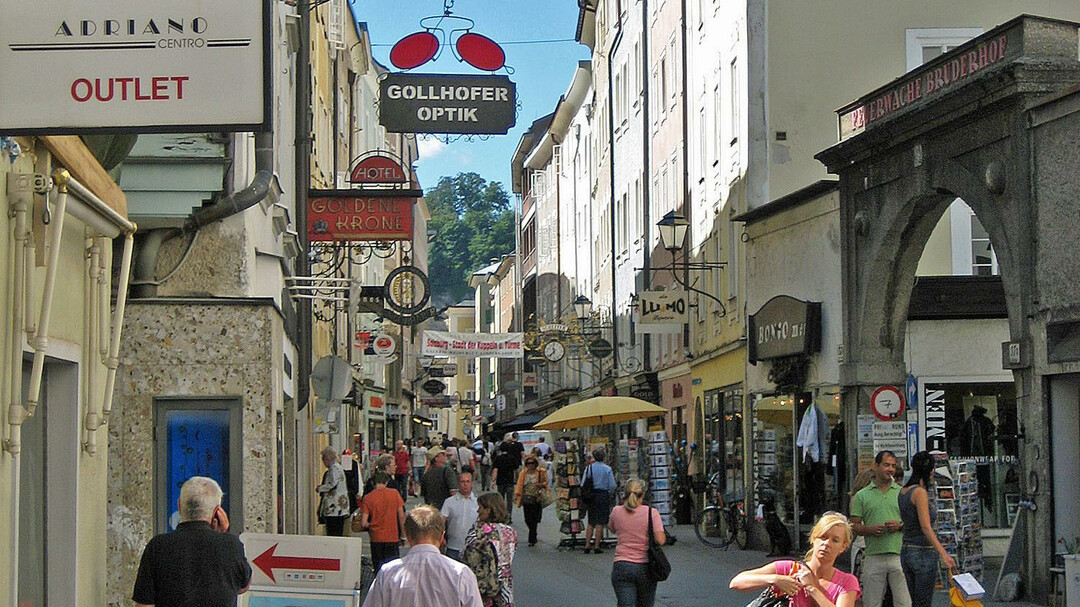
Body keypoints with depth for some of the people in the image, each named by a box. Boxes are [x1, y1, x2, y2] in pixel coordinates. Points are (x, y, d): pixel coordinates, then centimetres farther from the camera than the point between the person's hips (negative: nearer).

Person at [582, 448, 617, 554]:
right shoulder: (607, 469, -6)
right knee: (600, 522, 2)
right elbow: (612, 485, -7)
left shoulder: (589, 468, -1)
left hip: (592, 496, 2)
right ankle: (597, 546, 1)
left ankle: (587, 545, 5)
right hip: (604, 495, -2)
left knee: (591, 522, 10)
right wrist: (609, 494, 11)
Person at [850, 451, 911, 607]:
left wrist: (900, 525, -9)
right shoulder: (862, 495, 9)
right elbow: (854, 525, 6)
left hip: (899, 555, 0)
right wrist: (870, 530, -12)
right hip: (873, 557, 0)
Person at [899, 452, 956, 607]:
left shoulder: (903, 491, 10)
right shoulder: (920, 492, -15)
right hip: (924, 552, -8)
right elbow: (926, 527, -22)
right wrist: (943, 553, -27)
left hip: (906, 552, 8)